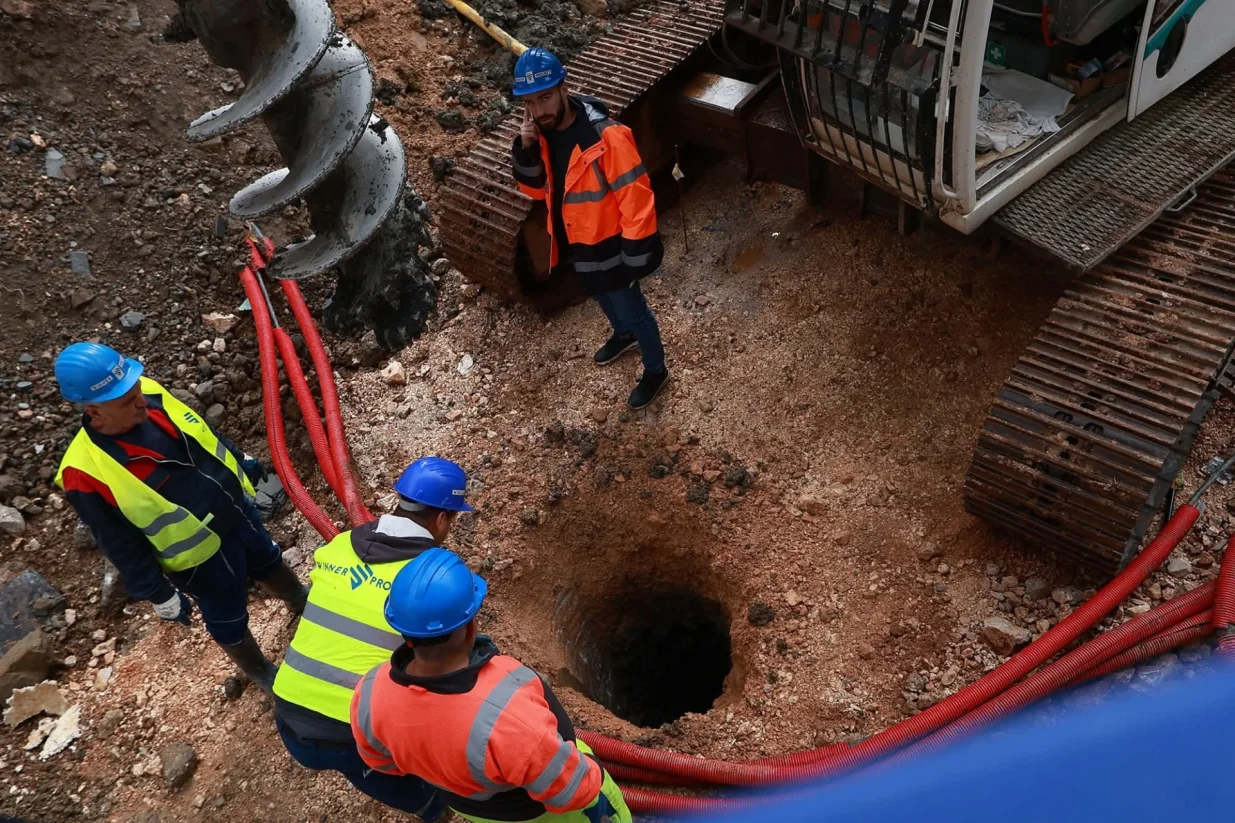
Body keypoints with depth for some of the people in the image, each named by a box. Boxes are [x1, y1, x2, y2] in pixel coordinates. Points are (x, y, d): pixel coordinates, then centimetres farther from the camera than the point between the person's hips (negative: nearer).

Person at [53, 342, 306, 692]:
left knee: (270, 563, 32)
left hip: (237, 509, 6)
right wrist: (159, 594, -11)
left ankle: (300, 600, 63)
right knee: (229, 623, 18)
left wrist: (242, 461, 17)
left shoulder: (150, 394, -17)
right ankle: (261, 673, 46)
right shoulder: (86, 472, -32)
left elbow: (203, 433, 4)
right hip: (202, 556, -5)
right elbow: (121, 546, -20)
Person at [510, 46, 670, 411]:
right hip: (576, 242, 7)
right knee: (603, 296, 31)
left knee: (632, 309, 12)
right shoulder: (542, 132, -8)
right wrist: (525, 151, -18)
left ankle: (655, 371, 36)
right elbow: (537, 189, 1)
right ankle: (623, 335, 61)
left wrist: (636, 256, -22)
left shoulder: (606, 136, -31)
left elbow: (636, 198, -26)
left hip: (608, 246, -7)